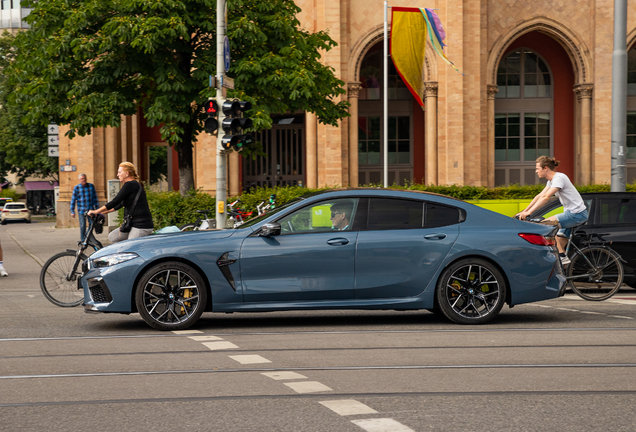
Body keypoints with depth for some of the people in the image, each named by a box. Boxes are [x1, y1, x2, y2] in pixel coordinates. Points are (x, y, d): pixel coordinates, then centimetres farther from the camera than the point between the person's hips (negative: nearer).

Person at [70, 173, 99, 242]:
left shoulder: (91, 186, 3)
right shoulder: (76, 188, -3)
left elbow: (95, 198, 10)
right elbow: (73, 200, 0)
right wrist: (72, 212, -2)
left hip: (91, 210, 2)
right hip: (81, 210, -2)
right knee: (82, 226, -2)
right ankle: (82, 240, 9)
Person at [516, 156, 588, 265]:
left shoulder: (559, 178, -18)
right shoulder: (551, 180, 12)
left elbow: (545, 197, -26)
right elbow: (539, 196, 12)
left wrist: (528, 212, -29)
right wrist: (524, 211, 5)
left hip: (577, 214, -10)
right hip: (570, 212, 10)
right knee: (561, 241, 11)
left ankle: (563, 257, -15)